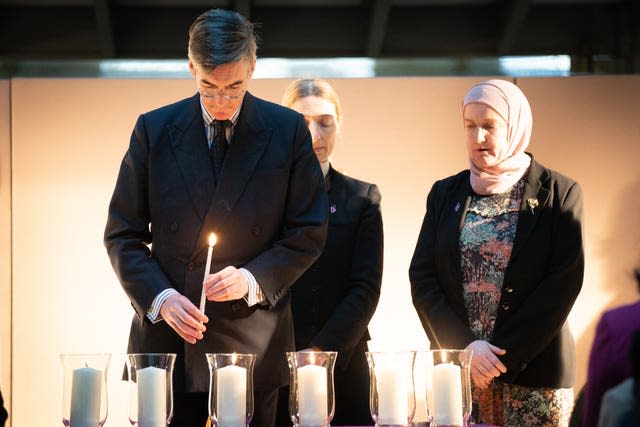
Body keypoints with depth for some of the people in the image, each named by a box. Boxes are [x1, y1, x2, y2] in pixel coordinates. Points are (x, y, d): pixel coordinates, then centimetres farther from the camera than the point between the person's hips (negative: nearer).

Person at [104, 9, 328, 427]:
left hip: (252, 343, -1)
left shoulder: (288, 131, 1)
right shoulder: (154, 129, 3)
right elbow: (122, 234, 5)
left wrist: (252, 280, -13)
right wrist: (160, 297, -11)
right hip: (167, 336, 1)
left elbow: (309, 234, 3)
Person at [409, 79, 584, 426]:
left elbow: (564, 284, -6)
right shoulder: (446, 194, 10)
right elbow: (421, 278, 4)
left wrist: (505, 356, -12)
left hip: (534, 372, -2)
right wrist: (464, 346, -10)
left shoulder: (558, 193, 0)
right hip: (457, 369, 3)